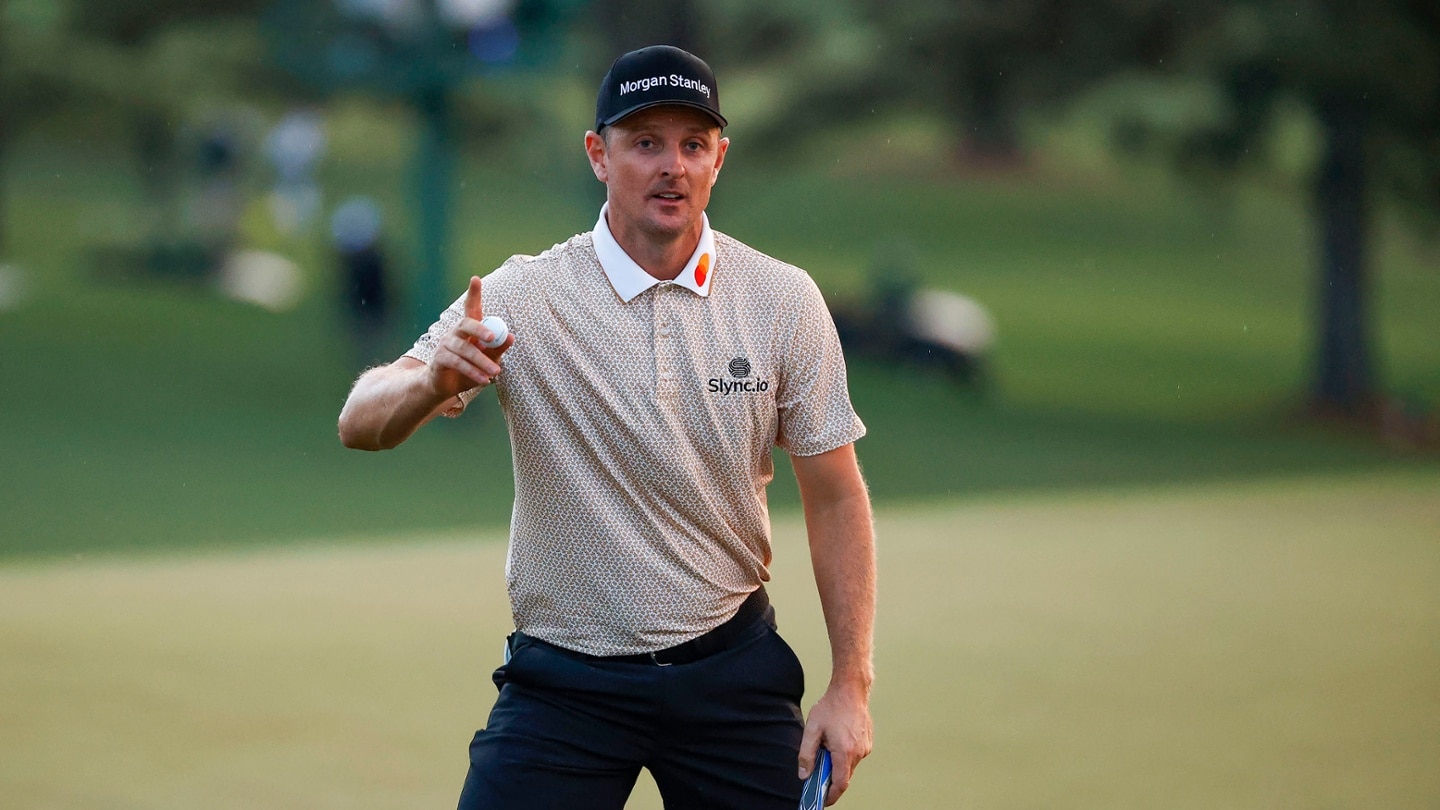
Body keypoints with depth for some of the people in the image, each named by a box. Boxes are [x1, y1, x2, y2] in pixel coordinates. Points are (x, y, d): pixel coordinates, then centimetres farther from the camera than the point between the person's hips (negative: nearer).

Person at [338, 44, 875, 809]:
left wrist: (851, 686, -4)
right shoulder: (520, 297, -9)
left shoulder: (784, 300, -3)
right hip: (562, 680, -2)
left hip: (732, 671, 2)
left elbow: (834, 499, 2)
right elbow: (360, 424, -17)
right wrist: (430, 381, -40)